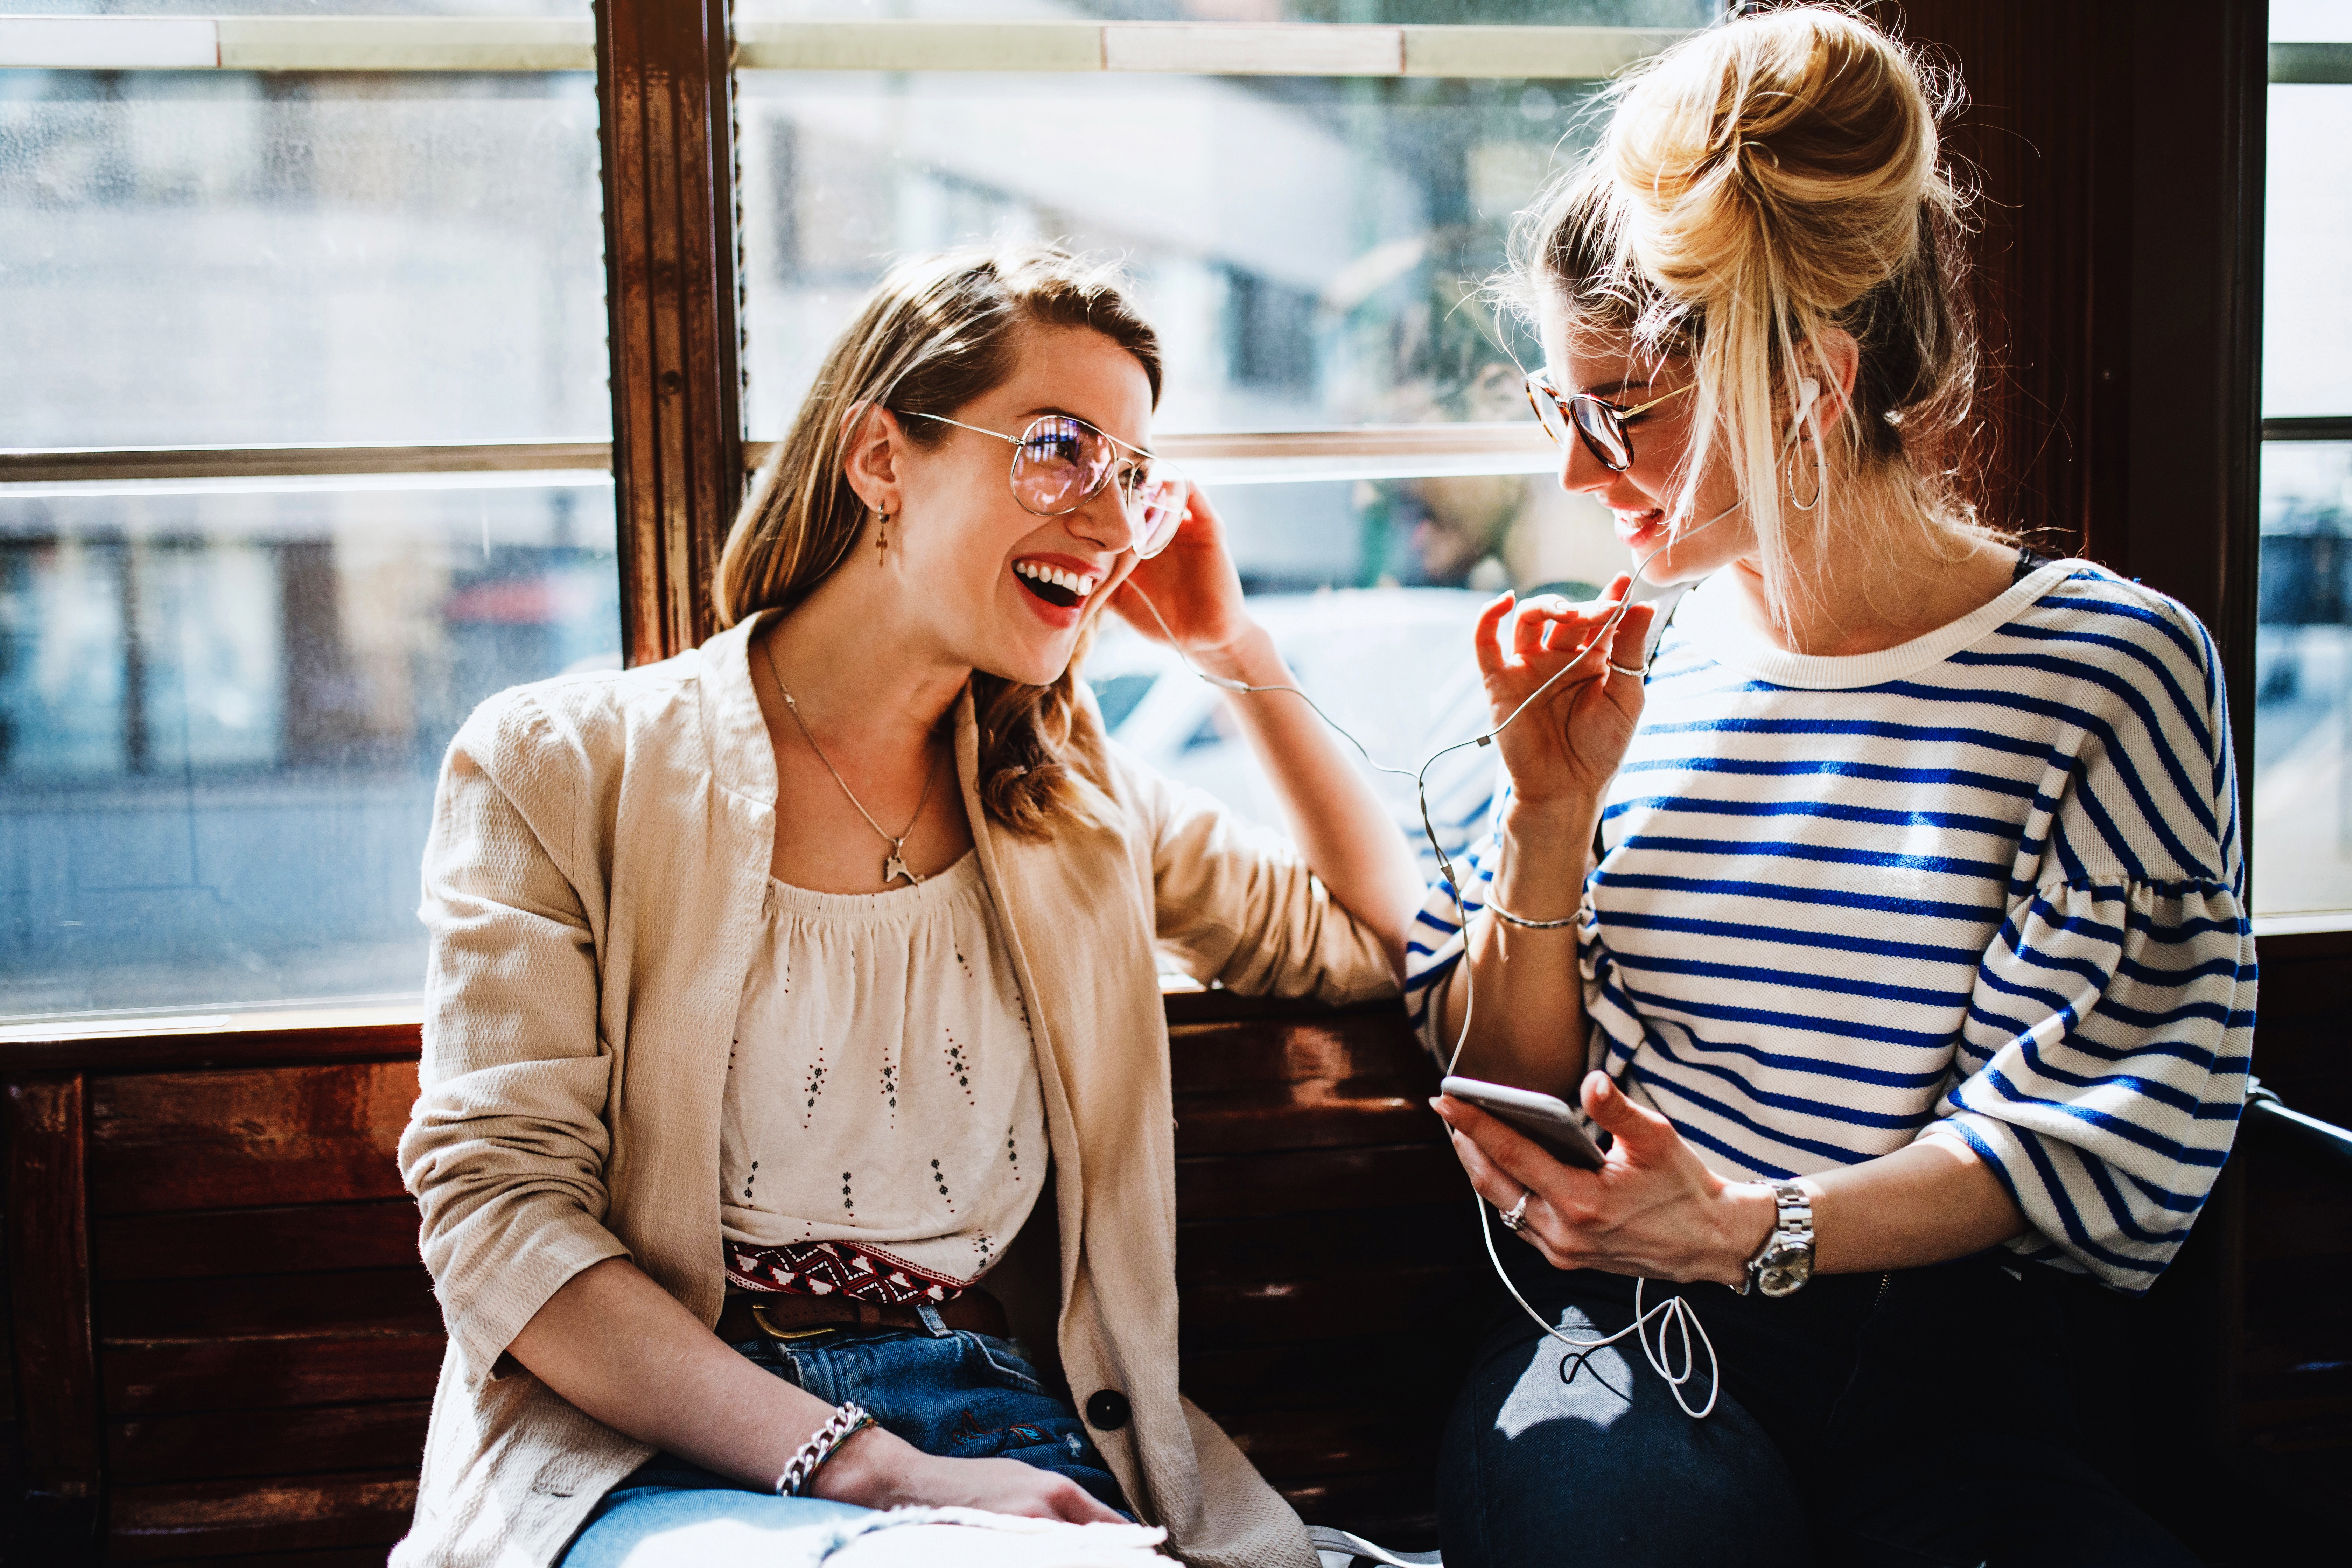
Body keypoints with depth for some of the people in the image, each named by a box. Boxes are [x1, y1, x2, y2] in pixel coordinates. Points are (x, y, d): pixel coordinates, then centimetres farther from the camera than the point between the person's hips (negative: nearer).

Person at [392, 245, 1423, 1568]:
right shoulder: (559, 768, 0)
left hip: (995, 1421, 7)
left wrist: (1239, 651, 14)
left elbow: (1375, 937, 27)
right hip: (650, 1449, -6)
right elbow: (500, 1211, -9)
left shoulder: (1076, 800, 15)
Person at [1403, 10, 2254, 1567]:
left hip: (1944, 1365, -1)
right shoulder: (1630, 665, 8)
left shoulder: (2108, 667, -3)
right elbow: (1511, 1082, 11)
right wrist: (1553, 813, -5)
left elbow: (2094, 1135, -7)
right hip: (1628, 1349, 1)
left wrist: (1759, 1231, -22)